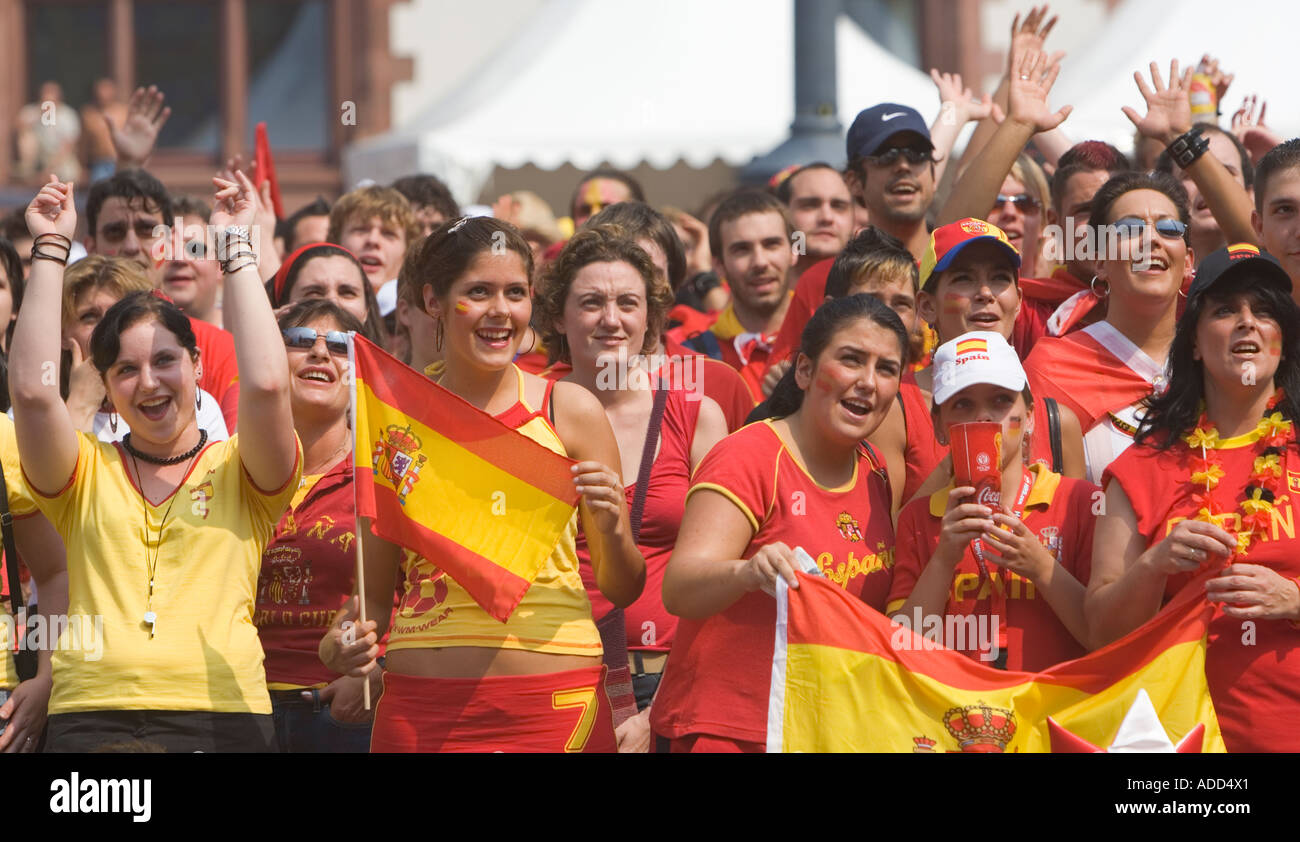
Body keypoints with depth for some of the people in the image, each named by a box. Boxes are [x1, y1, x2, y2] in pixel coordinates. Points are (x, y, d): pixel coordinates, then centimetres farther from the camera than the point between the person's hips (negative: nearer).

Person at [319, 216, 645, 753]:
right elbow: (375, 591, 11)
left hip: (554, 698, -1)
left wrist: (610, 527, -13)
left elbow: (623, 590, 7)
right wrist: (345, 640, -10)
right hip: (423, 703, 1)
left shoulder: (569, 411, 3)